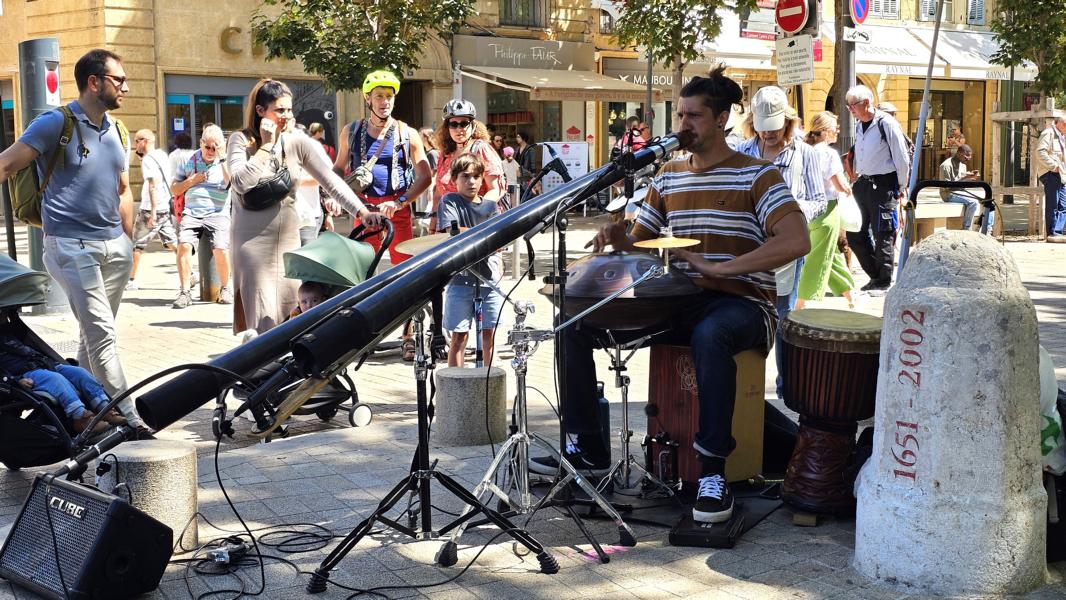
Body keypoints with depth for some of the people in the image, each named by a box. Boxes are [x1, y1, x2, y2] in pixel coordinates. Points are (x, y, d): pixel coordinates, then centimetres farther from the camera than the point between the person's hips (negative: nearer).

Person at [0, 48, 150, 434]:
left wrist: (128, 242, 18)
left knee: (94, 333, 13)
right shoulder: (55, 124, -7)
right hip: (72, 246, -7)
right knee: (102, 333, -12)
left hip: (114, 245, 7)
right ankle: (127, 416, -12)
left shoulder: (115, 131, 14)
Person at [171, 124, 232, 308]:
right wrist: (193, 180, 0)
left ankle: (225, 289, 1)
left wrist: (222, 159, -11)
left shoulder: (226, 162, 8)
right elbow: (174, 189, 16)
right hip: (191, 213, 2)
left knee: (221, 249, -22)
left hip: (217, 214, -2)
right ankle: (185, 292, -14)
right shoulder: (189, 161, 13)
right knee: (184, 245, -22)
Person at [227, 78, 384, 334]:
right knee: (261, 315, -8)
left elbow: (330, 179, -6)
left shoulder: (298, 142, 2)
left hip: (288, 237, 3)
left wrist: (362, 211, -18)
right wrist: (266, 145, -13)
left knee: (290, 309, 5)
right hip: (252, 239, -3)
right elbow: (240, 183, -18)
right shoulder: (241, 140, -2)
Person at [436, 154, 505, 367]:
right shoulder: (449, 201, 1)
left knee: (489, 332, 10)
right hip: (461, 276, -4)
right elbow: (451, 232, -14)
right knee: (459, 335, 0)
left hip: (489, 275, 4)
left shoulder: (490, 206, 12)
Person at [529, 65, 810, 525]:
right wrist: (618, 239, -7)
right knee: (576, 321, -8)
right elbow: (639, 242, 19)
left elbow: (797, 241, -20)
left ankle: (713, 473, -32)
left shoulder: (757, 176, -5)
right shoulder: (668, 177, 14)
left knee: (709, 335, -43)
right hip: (678, 302, 6)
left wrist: (719, 267, -26)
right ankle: (588, 450, 0)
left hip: (740, 304, -6)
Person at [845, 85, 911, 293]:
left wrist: (901, 187, -3)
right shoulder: (858, 127, 12)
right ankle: (875, 275, 22)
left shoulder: (887, 124, -12)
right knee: (855, 233, 7)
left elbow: (902, 159, -9)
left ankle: (884, 282, 8)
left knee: (883, 236, -3)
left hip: (883, 184, -8)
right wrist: (857, 179, 17)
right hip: (863, 184, 8)